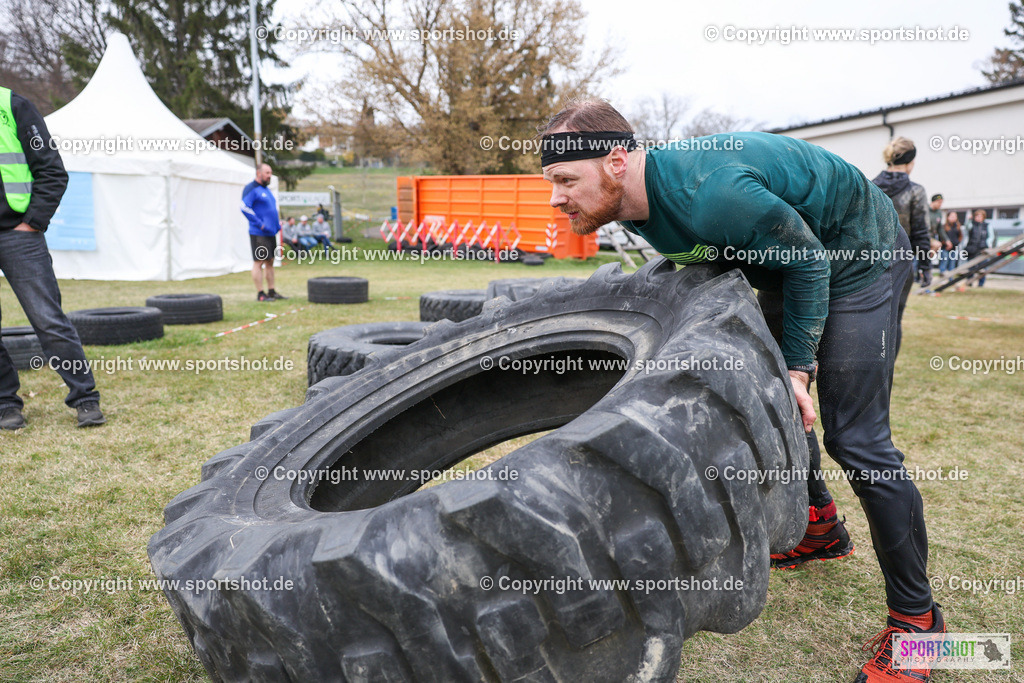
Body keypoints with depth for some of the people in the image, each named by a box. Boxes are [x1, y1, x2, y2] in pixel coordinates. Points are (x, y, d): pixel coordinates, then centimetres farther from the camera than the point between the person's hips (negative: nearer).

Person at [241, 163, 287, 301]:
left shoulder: (266, 190, 19)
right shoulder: (251, 189, -8)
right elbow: (245, 208, -19)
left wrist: (277, 223, 14)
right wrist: (260, 225, -20)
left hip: (271, 233, 9)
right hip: (259, 233, -9)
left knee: (270, 262, 11)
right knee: (259, 262, -6)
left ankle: (271, 291, 17)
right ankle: (260, 294, -3)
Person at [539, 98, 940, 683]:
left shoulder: (708, 190, -36)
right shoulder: (641, 205, -7)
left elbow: (808, 259, -25)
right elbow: (706, 254, 9)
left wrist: (798, 366, -20)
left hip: (859, 258, -9)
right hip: (787, 259, 9)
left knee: (854, 436, -11)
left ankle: (916, 617, 5)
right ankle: (821, 528, 37)